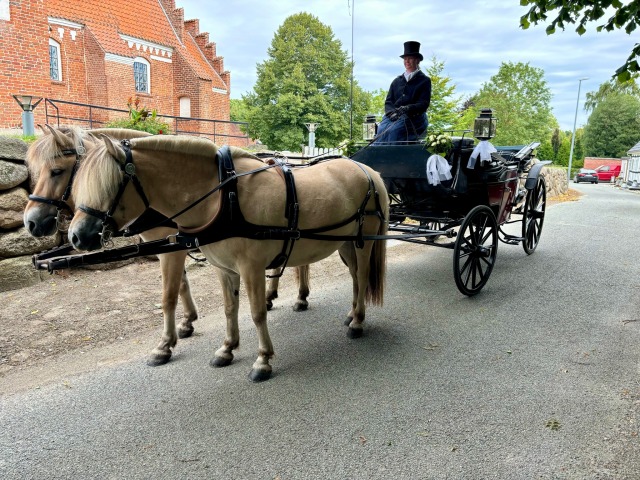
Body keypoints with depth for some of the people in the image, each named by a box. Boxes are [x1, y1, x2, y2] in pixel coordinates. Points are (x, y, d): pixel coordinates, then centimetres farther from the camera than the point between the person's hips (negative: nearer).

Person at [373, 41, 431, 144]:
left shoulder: (424, 80, 12)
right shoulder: (397, 81, 23)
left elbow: (424, 104, 1)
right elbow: (388, 102, 16)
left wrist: (408, 108, -18)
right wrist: (392, 112, -8)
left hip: (414, 117, -3)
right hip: (393, 116, 4)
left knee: (393, 130, -34)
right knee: (381, 129, -29)